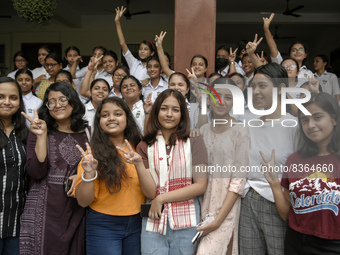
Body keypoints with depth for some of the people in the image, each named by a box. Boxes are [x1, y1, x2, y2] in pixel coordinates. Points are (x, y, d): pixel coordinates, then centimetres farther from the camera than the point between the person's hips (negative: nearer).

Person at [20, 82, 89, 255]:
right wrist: (42, 135, -15)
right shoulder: (38, 132, 1)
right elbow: (36, 172, -10)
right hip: (45, 208, -2)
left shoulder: (87, 133, 5)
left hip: (77, 209, 2)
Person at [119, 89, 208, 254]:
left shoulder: (194, 141, -3)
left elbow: (200, 186, -7)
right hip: (154, 222, 1)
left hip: (185, 222, -1)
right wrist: (138, 164, -19)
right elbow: (150, 193, -4)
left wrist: (162, 198, -9)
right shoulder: (145, 146, 2)